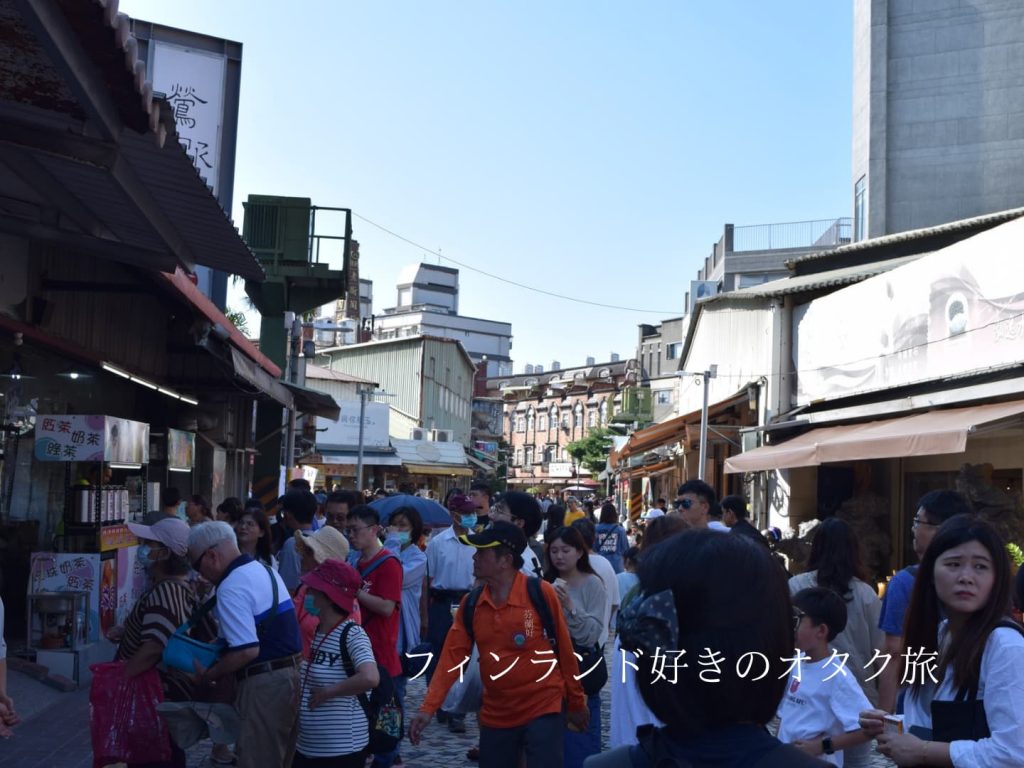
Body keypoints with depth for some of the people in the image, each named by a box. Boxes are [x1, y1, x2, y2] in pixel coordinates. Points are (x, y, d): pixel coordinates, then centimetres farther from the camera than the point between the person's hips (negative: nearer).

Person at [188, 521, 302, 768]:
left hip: (264, 683, -9)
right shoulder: (265, 569, 12)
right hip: (292, 671, 9)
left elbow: (248, 651, -24)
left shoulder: (231, 588, -18)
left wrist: (207, 675, -11)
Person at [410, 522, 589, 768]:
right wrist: (428, 708, -13)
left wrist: (576, 702, 3)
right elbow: (452, 656, -3)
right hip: (495, 715, 5)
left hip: (543, 709, -5)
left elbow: (563, 648, -5)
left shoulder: (540, 593, -14)